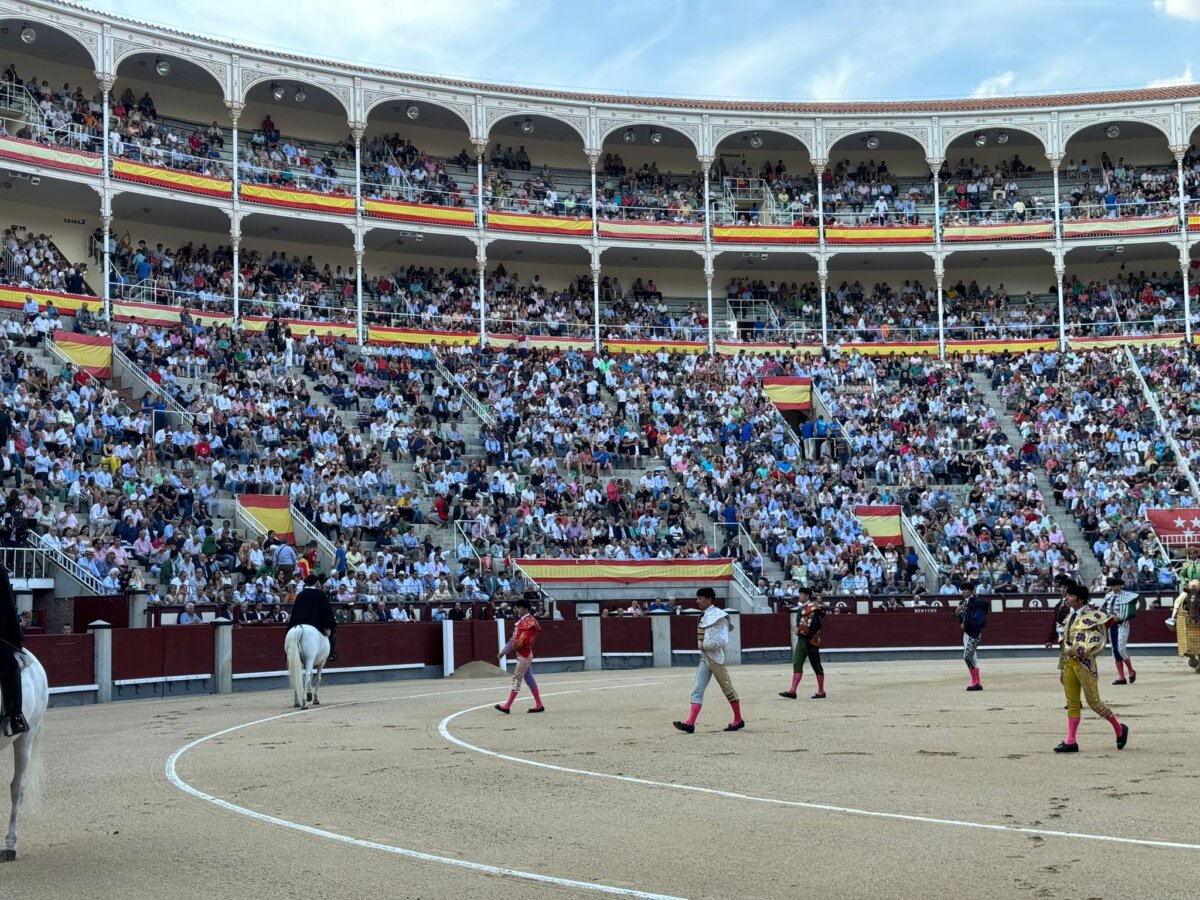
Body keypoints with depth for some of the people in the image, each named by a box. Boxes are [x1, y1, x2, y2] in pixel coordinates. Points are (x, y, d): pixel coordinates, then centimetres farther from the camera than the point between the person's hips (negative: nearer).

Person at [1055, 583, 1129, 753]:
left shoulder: (1092, 617, -10)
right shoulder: (1070, 617, 13)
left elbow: (1097, 642, -18)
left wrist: (1075, 649, -22)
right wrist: (1061, 668, 18)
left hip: (1085, 664, -7)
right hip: (1069, 663, 7)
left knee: (1094, 702, -1)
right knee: (1072, 702, 5)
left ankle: (1120, 729, 20)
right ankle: (1071, 742, 5)